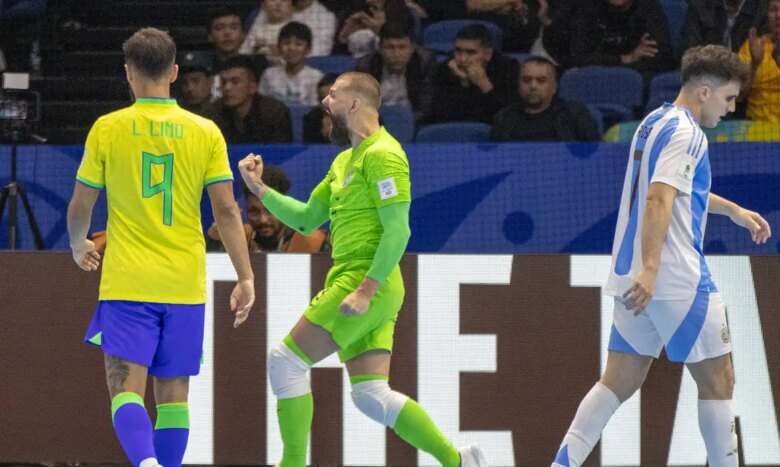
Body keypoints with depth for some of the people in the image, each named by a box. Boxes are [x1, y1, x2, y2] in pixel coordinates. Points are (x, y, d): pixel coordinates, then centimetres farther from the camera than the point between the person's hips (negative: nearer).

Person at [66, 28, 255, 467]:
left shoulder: (107, 129, -2)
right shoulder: (205, 132, 1)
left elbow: (80, 207, 3)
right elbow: (227, 210, -3)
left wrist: (79, 247, 24)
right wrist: (246, 277, 1)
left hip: (126, 283, -2)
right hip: (185, 283, 2)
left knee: (126, 390, -5)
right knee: (173, 393, 11)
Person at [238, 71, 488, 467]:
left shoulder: (381, 154, -10)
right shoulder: (345, 161, 21)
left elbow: (397, 231, -17)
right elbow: (306, 219, 26)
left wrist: (365, 289, -23)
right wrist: (260, 189, 16)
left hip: (365, 281, -10)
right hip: (354, 282, 10)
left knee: (285, 361, -7)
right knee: (371, 396, 4)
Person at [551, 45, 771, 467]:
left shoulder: (654, 123, 18)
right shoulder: (685, 133, -13)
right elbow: (658, 200, -25)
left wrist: (732, 210, 44)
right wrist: (649, 268, -33)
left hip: (635, 279, 9)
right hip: (678, 281, -9)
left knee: (620, 381, 9)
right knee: (717, 380, 2)